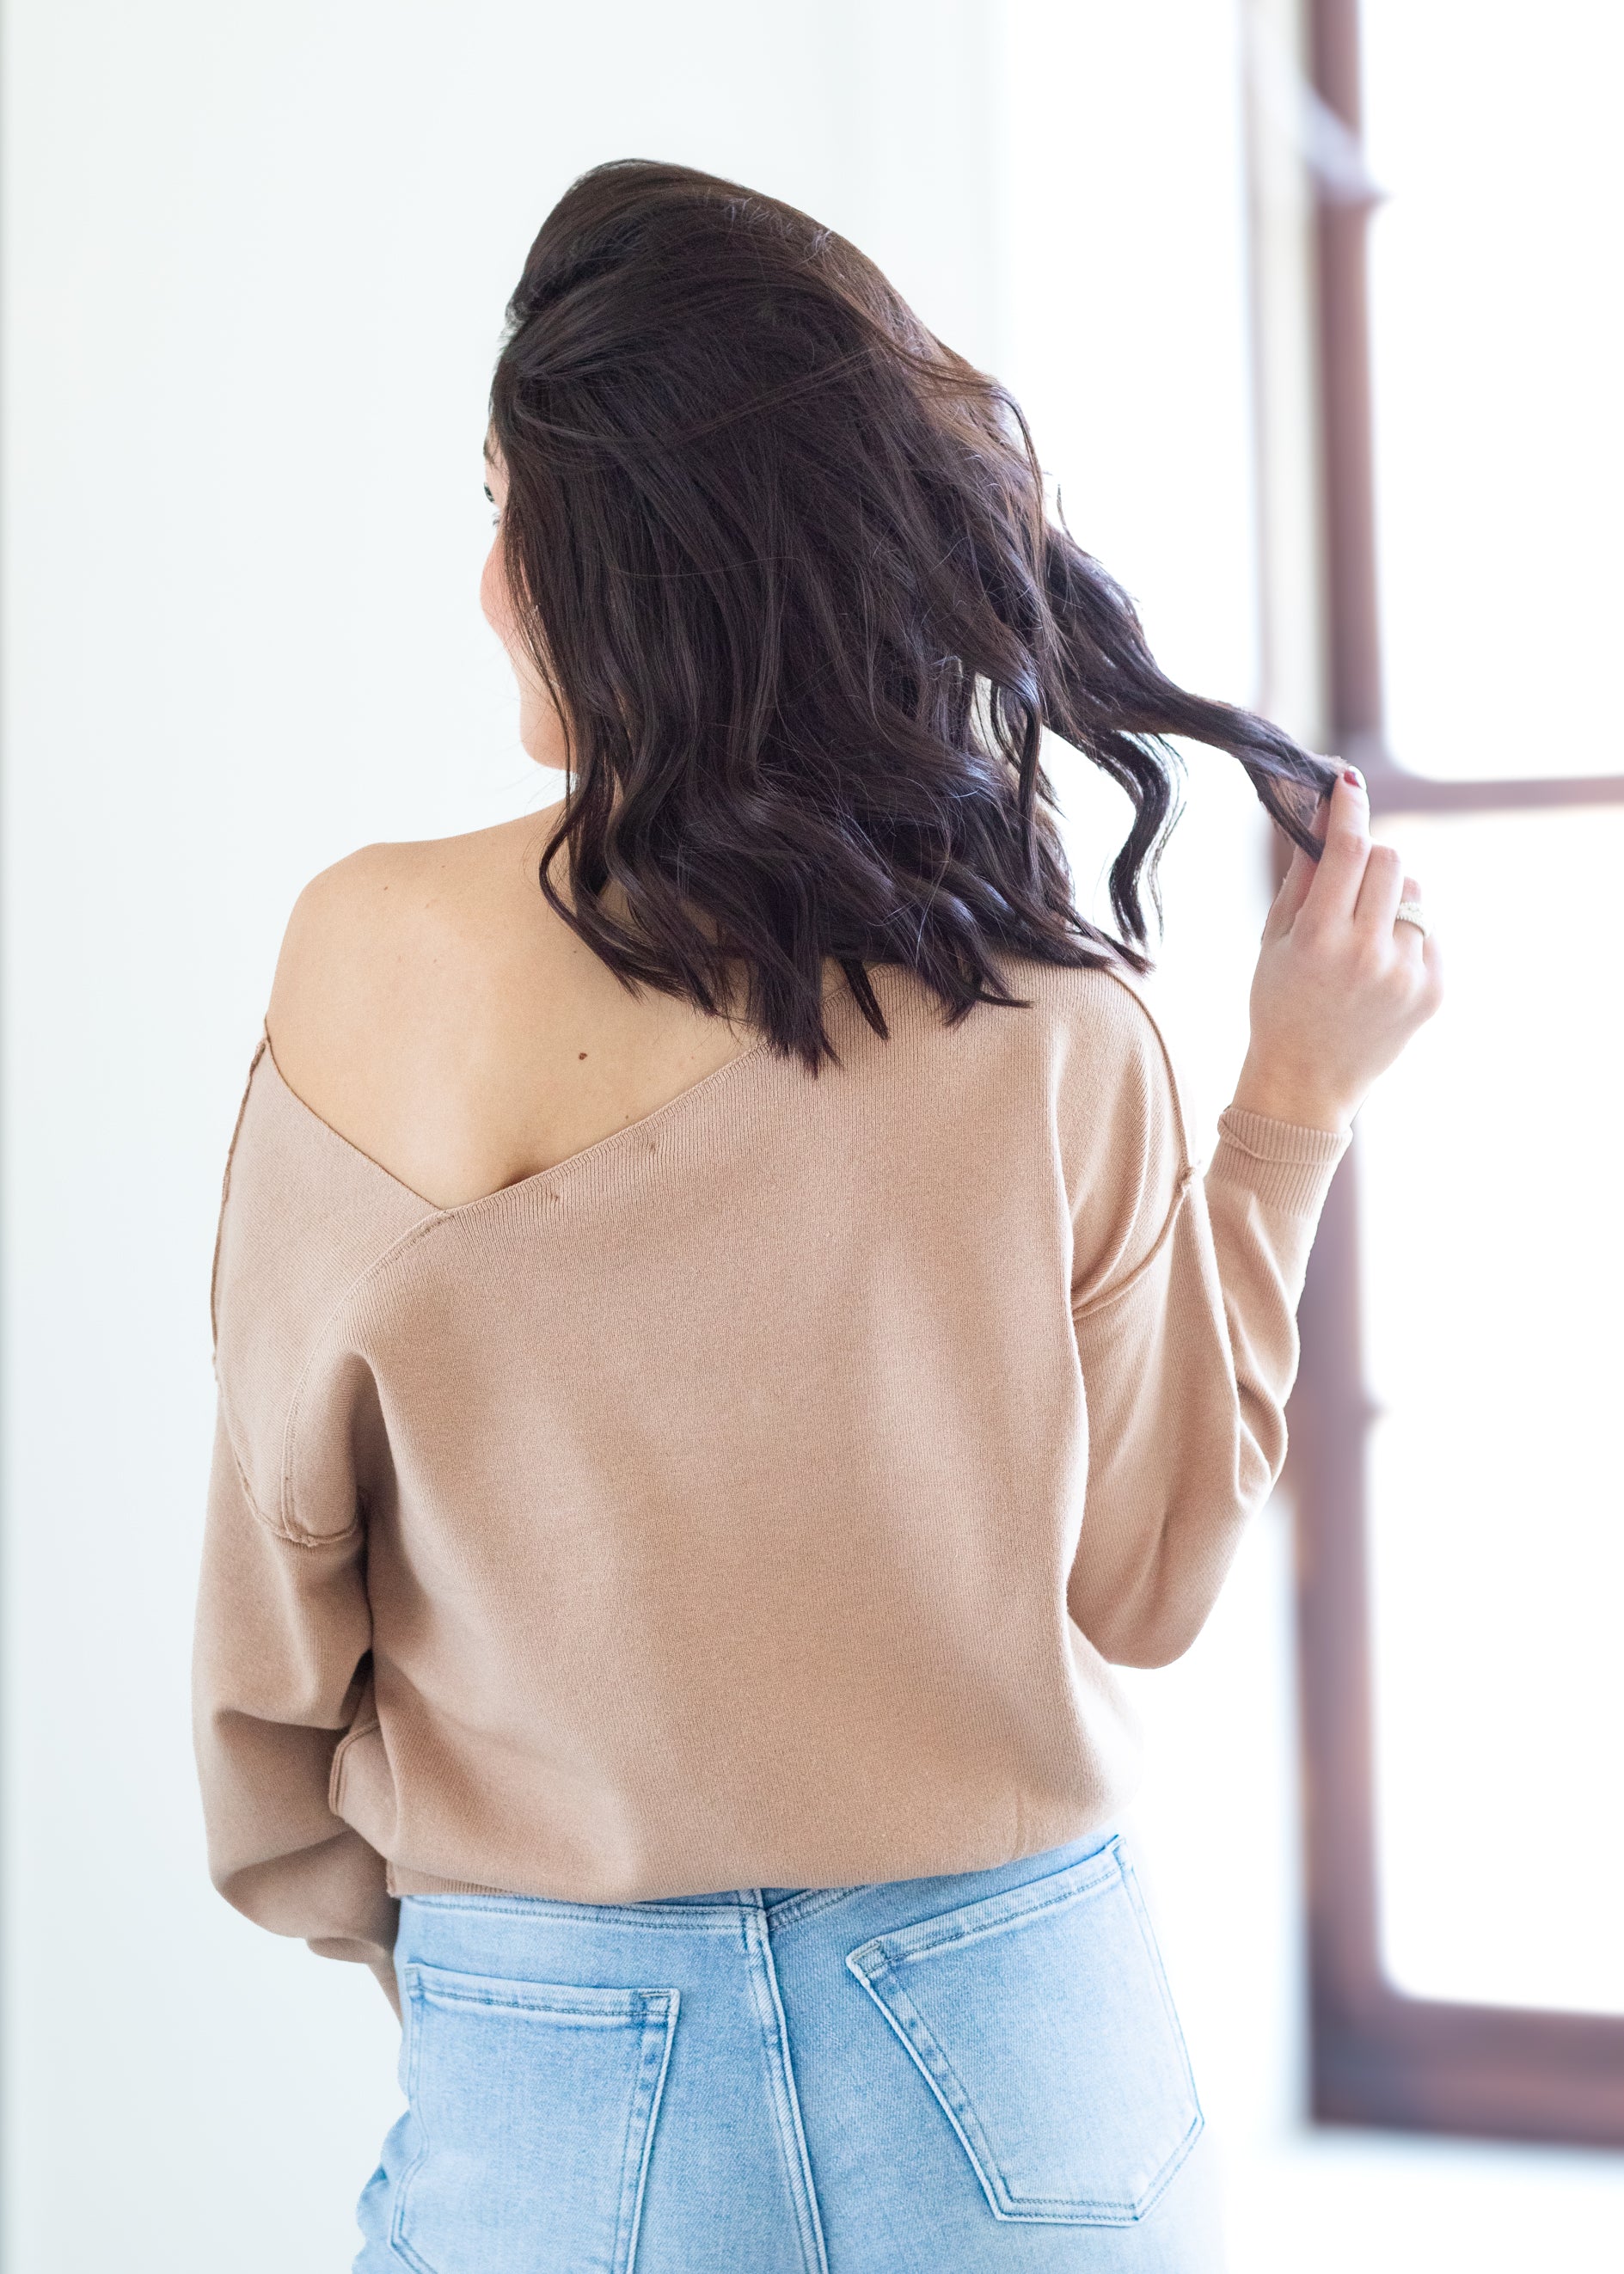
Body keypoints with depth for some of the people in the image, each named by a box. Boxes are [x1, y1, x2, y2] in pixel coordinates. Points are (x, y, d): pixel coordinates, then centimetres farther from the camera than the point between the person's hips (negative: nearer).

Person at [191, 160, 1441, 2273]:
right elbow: (1144, 1583, -2)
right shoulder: (1058, 1029, -14)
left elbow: (271, 1576, -5)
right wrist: (1296, 1102, 2)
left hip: (552, 2074, -1)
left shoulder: (370, 968, -16)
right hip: (1018, 2032, 1)